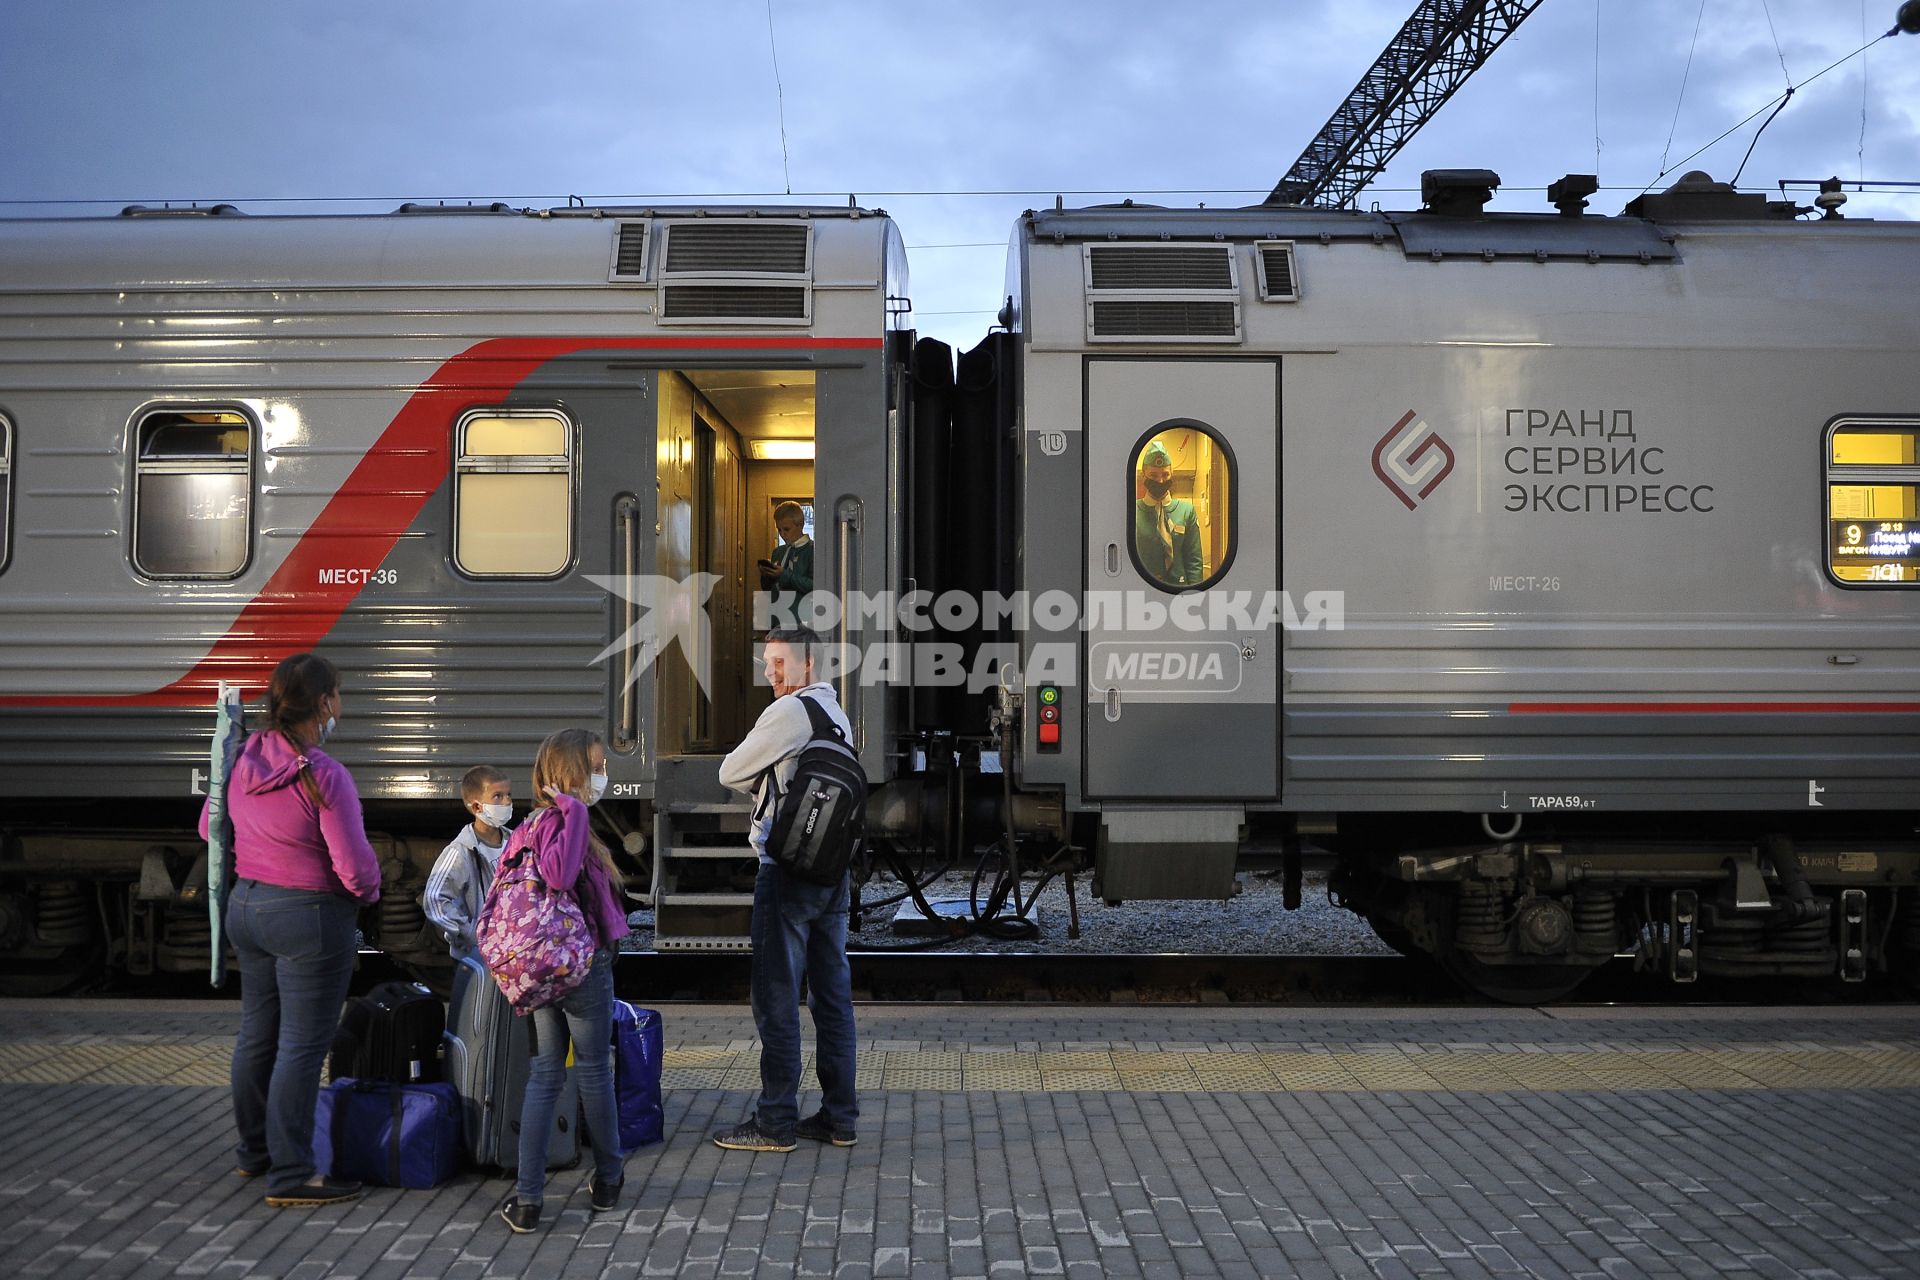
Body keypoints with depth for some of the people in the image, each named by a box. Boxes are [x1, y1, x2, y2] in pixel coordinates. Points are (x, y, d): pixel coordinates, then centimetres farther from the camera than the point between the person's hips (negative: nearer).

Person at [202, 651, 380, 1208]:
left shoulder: (243, 760, 0)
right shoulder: (324, 775, -22)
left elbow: (209, 827, 15)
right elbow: (354, 865, -21)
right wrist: (369, 891, -1)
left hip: (246, 906, 8)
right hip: (310, 917, -8)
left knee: (256, 1035, 19)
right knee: (301, 1046, -1)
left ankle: (253, 1151, 34)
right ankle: (290, 1175, 4)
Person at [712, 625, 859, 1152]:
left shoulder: (789, 711, -12)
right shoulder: (837, 714, 16)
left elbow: (730, 774, -4)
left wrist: (763, 782, 12)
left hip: (788, 868, -9)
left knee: (777, 995, -3)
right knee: (833, 992, 9)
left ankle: (776, 1121, 0)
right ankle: (839, 1116, 13)